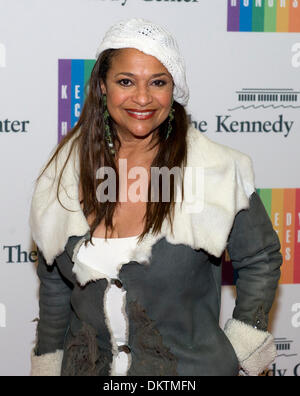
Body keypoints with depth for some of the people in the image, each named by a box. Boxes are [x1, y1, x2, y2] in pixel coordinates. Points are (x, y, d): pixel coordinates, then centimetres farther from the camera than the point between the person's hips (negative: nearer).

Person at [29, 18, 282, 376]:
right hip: (86, 366, 3)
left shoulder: (217, 171, -14)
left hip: (191, 367, -2)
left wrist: (242, 351, -5)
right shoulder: (65, 173, -5)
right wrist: (48, 365, 8)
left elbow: (261, 260, -2)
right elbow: (53, 286, 5)